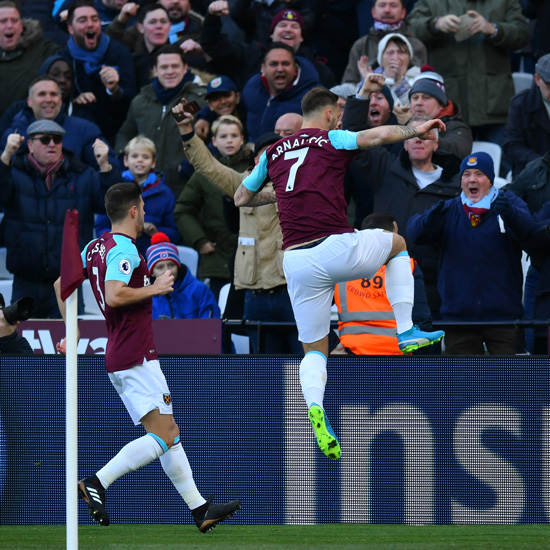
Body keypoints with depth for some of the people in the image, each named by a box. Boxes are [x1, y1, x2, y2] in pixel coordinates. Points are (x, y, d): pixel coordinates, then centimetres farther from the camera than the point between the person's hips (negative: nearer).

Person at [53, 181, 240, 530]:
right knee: (162, 436, -12)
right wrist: (155, 288, -14)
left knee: (170, 433, 11)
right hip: (136, 356, -10)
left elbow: (62, 285, 21)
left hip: (119, 356, 10)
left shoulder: (95, 247, 14)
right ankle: (97, 483, -18)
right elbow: (114, 295, -27)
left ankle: (199, 509, 11)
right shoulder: (123, 249, -14)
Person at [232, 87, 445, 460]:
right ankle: (406, 331, 19)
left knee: (315, 349, 14)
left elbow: (242, 198, 30)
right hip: (337, 245, -4)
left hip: (296, 259, 4)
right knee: (397, 244, 29)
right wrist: (415, 130, -1)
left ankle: (315, 408, -17)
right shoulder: (331, 140, 4)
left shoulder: (273, 153, 17)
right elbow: (380, 135, -13)